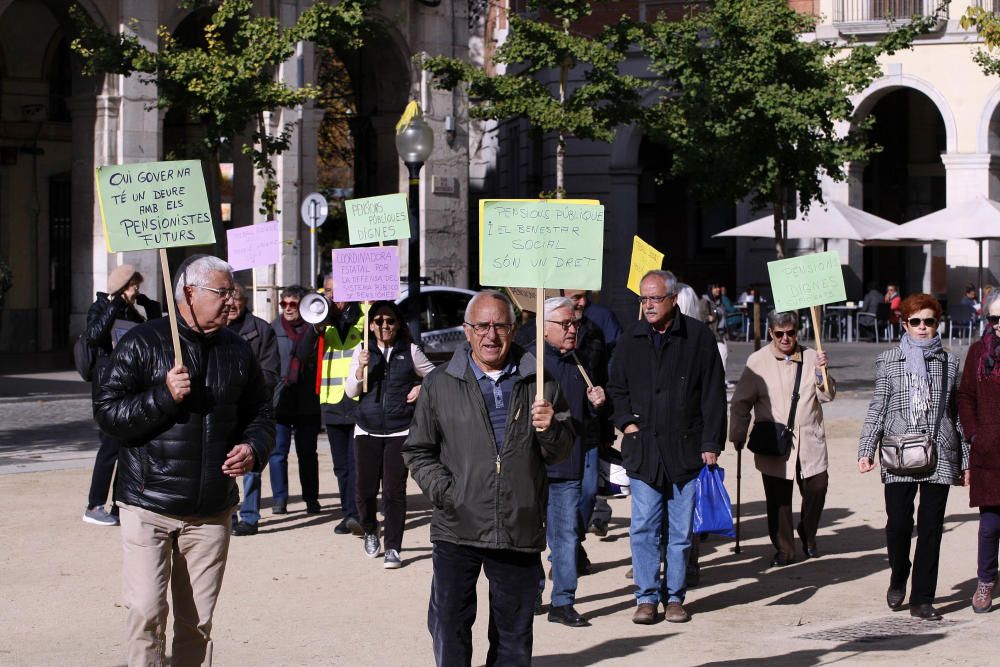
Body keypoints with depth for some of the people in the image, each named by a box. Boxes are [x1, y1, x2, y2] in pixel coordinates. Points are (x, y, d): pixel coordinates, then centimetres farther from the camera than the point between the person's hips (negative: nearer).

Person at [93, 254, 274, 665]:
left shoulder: (236, 350, 10)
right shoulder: (143, 343, -4)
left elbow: (260, 414, 20)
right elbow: (107, 411, -7)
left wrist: (254, 449, -1)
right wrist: (164, 396, -19)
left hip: (212, 510, 4)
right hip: (148, 505, -4)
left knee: (197, 621, 8)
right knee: (146, 612, -11)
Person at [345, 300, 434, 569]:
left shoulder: (410, 351, 5)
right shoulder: (362, 352, 8)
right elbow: (351, 392, 3)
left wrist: (421, 388, -2)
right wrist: (361, 368, -13)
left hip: (400, 431, -1)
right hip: (367, 430, 1)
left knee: (394, 491, -7)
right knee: (364, 490, 0)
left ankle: (393, 548, -1)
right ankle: (370, 530, 29)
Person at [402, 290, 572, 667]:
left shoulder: (539, 383, 7)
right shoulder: (441, 384, 5)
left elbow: (560, 454, 11)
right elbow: (418, 451, 9)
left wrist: (550, 430, -11)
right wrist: (443, 490, -6)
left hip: (520, 533, 1)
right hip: (457, 531, -1)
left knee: (514, 637, 10)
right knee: (449, 628, -1)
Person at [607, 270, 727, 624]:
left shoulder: (698, 337, -1)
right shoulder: (631, 340, 7)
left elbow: (714, 395, 0)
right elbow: (616, 389, 20)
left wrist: (711, 444, -4)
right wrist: (626, 422, 3)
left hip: (686, 449, -2)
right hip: (643, 449, 2)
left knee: (681, 530, 5)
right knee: (643, 527, -1)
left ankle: (675, 596, 14)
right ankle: (647, 596, 7)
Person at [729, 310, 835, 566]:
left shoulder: (811, 357, 6)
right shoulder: (757, 361, 0)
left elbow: (827, 395, 4)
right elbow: (741, 403, 2)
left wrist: (821, 372, -13)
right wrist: (738, 436, -1)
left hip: (809, 441, 2)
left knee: (817, 488, 0)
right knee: (778, 498, 1)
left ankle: (808, 536, 26)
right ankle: (784, 549, 14)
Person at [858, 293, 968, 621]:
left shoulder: (949, 362, 10)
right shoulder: (888, 360, 6)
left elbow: (957, 413, 14)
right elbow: (877, 409, 4)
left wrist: (964, 459, 13)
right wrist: (866, 450, -6)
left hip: (939, 456, 1)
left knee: (931, 527, 0)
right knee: (898, 523, -6)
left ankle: (922, 599, 8)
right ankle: (898, 578, 23)